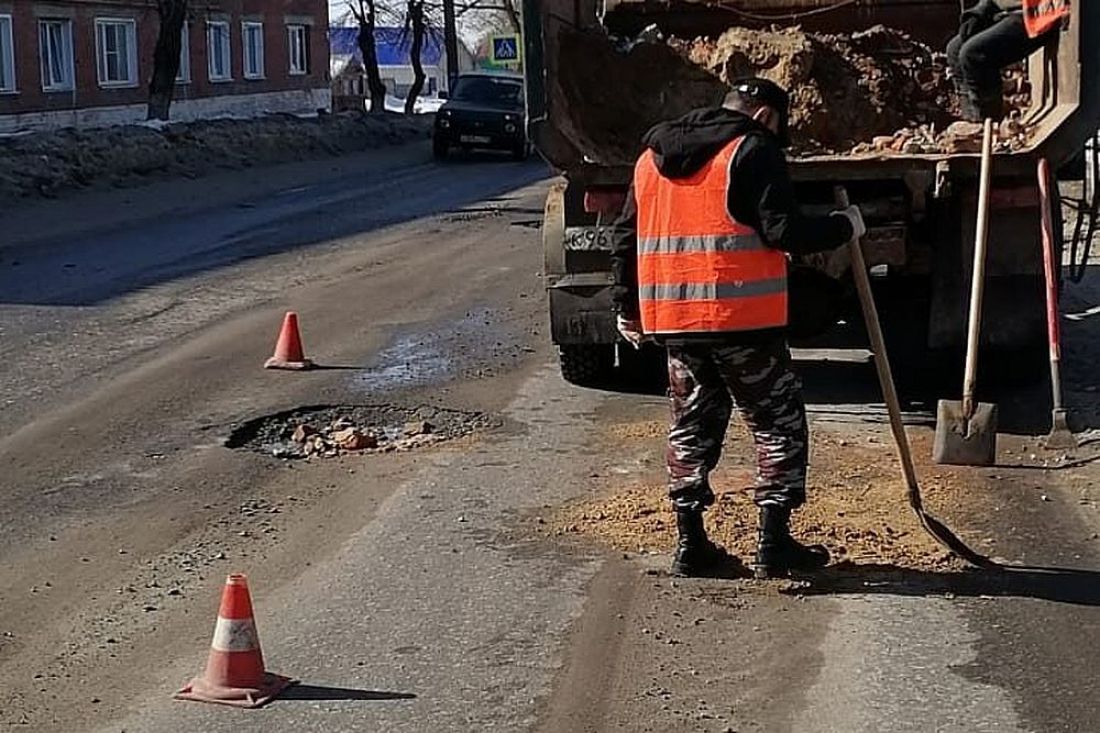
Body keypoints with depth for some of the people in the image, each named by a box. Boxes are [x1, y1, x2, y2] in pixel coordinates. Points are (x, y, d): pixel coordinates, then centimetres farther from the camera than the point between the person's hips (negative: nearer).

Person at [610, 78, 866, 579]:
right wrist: (844, 227, 2)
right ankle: (774, 545, 4)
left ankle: (691, 545, 15)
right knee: (778, 424, 5)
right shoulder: (753, 150, -6)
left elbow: (628, 239, 18)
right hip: (742, 317, -6)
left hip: (672, 318, 6)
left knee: (692, 426, 15)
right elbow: (784, 231, -14)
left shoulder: (652, 157, 16)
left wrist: (627, 307, 25)